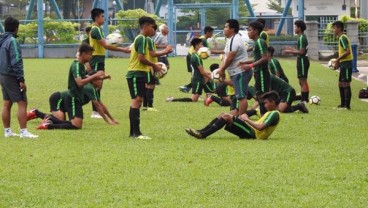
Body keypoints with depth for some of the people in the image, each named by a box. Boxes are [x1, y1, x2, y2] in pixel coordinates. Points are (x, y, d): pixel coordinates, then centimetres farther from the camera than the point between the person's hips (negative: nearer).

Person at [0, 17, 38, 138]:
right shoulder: (12, 41, -16)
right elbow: (16, 61, -20)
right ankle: (23, 132, -12)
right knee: (22, 103, -8)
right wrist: (21, 79, -19)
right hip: (12, 77, -9)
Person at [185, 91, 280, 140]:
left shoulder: (274, 114, -10)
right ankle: (201, 132, -5)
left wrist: (247, 119, -13)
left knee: (227, 117, -20)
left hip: (253, 134, -10)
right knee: (223, 115, 4)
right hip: (251, 131, 10)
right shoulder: (270, 113, 23)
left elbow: (260, 127, -24)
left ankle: (203, 134, -24)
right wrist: (246, 118, 6)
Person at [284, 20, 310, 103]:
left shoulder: (302, 38, -16)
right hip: (302, 60, 10)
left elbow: (302, 52, -21)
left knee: (303, 81, -8)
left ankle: (305, 100, -8)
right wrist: (292, 49, 18)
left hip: (302, 61, -10)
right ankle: (304, 100, 18)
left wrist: (290, 52, -14)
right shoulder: (302, 37, 15)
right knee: (302, 82, 14)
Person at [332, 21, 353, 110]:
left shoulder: (343, 38, -15)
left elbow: (347, 52, -23)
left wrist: (338, 59, -17)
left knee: (346, 84, -8)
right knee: (341, 84, 14)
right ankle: (343, 104, 20)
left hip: (346, 64, -10)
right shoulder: (342, 38, 16)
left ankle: (347, 105, -6)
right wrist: (338, 62, 15)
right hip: (343, 64, 10)